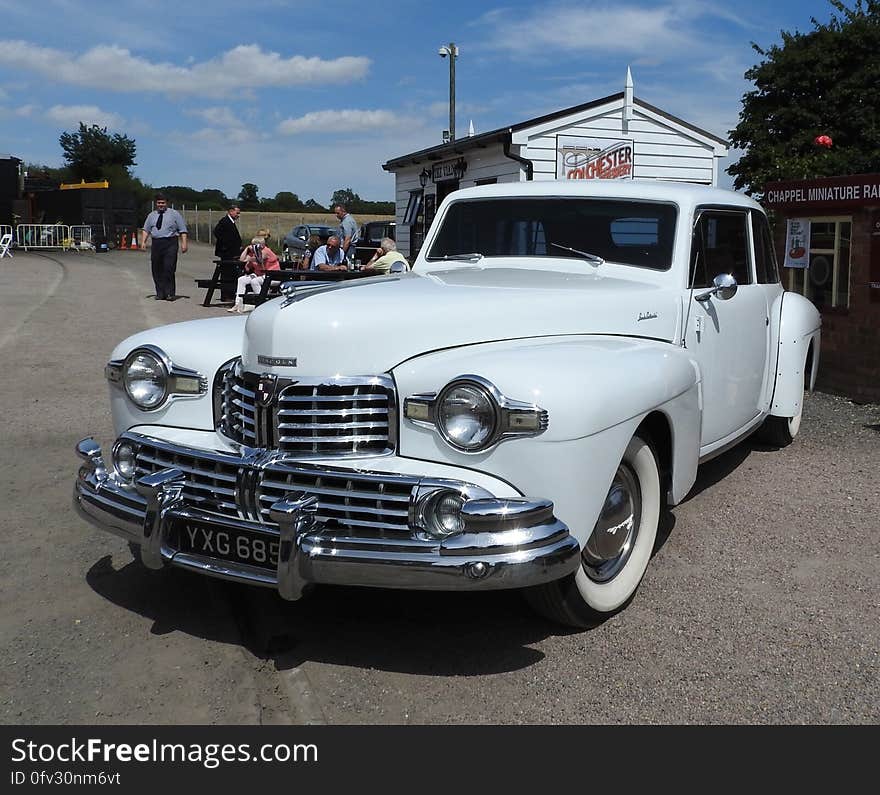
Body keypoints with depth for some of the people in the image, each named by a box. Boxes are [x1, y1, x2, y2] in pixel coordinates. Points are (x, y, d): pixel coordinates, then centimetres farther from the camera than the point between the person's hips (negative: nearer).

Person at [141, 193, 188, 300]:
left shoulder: (174, 214, 6)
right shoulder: (152, 215, 18)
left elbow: (183, 230, 1)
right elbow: (146, 229, 17)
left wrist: (184, 243, -8)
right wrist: (143, 242, 4)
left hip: (170, 244, -4)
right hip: (156, 244, 5)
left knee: (168, 269, -12)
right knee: (156, 270, 5)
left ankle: (170, 293, -7)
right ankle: (160, 293, 12)